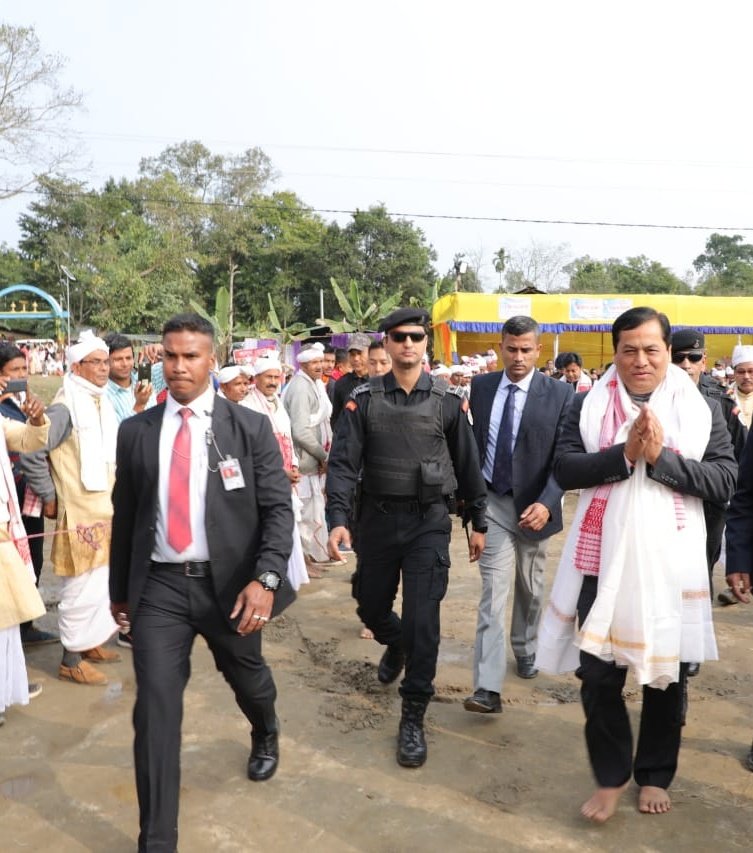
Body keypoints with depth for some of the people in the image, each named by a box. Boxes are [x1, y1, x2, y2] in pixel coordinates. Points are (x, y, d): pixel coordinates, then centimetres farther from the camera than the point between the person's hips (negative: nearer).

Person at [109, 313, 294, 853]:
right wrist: (120, 590, 14)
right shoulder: (136, 432, 1)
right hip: (159, 585, 1)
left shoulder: (251, 428, -6)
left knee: (248, 677, 22)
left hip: (231, 583, 0)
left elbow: (278, 509, -10)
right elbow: (124, 516, 8)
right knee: (155, 710, -3)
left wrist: (265, 579, -23)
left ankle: (266, 738, 58)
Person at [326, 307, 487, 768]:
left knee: (422, 620, -5)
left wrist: (478, 523, 8)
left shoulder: (449, 400, -2)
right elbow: (344, 462, -7)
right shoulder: (364, 399, -2)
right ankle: (396, 644, 53)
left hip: (428, 522, -2)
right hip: (377, 518, 2)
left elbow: (468, 464, 5)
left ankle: (414, 718, 13)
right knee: (371, 607, 17)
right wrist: (339, 519, -19)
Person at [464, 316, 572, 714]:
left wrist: (547, 503, -24)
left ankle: (525, 650, 44)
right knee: (493, 592, -7)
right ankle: (488, 687, -7)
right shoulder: (481, 386, 0)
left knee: (530, 590, 18)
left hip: (534, 506, 0)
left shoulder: (559, 394, -8)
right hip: (491, 503, 0)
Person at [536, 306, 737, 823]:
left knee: (668, 672, 13)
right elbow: (564, 469, -6)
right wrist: (624, 454, -18)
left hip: (671, 560, 1)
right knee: (598, 672, 4)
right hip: (604, 558, 0)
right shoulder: (589, 404, 2)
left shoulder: (702, 409, 2)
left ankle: (656, 775, 35)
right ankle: (612, 775, 27)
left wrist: (661, 458, -17)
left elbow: (725, 481, -5)